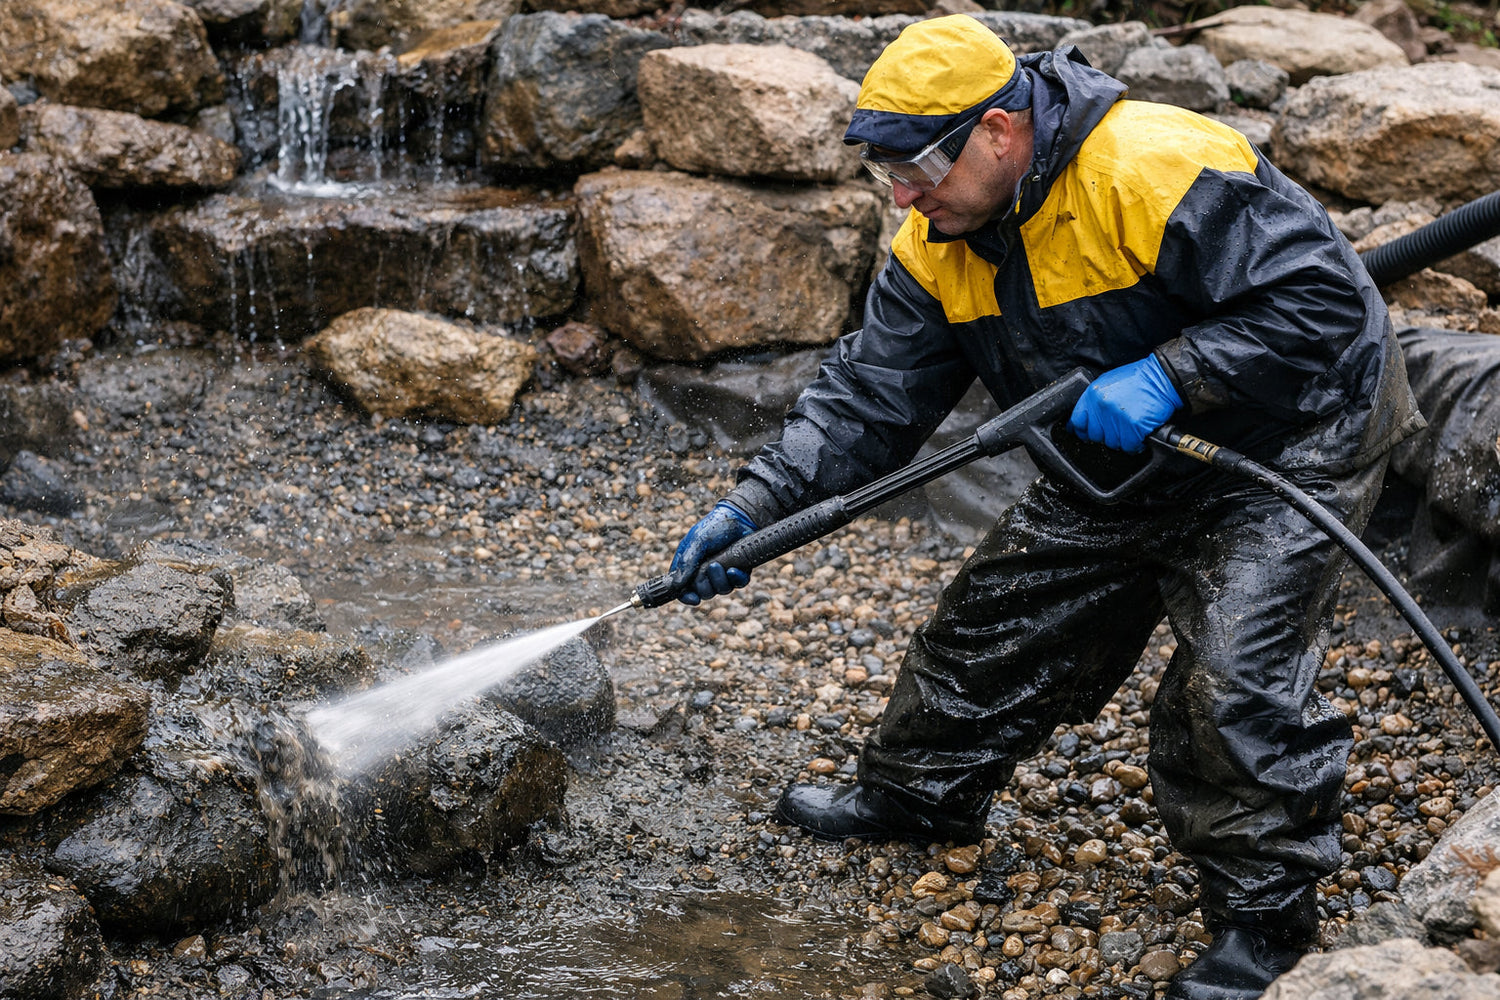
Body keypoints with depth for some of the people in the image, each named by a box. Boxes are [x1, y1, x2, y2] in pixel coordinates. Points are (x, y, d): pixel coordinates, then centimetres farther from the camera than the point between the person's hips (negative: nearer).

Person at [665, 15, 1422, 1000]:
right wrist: (755, 504, -16)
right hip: (1118, 470, 8)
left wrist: (1166, 377, -37)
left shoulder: (1157, 171, -33)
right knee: (1003, 616, 12)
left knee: (1234, 680, -19)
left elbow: (1324, 298, -32)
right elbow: (869, 397, -6)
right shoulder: (940, 243, -8)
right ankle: (919, 793, 37)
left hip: (1287, 445, -8)